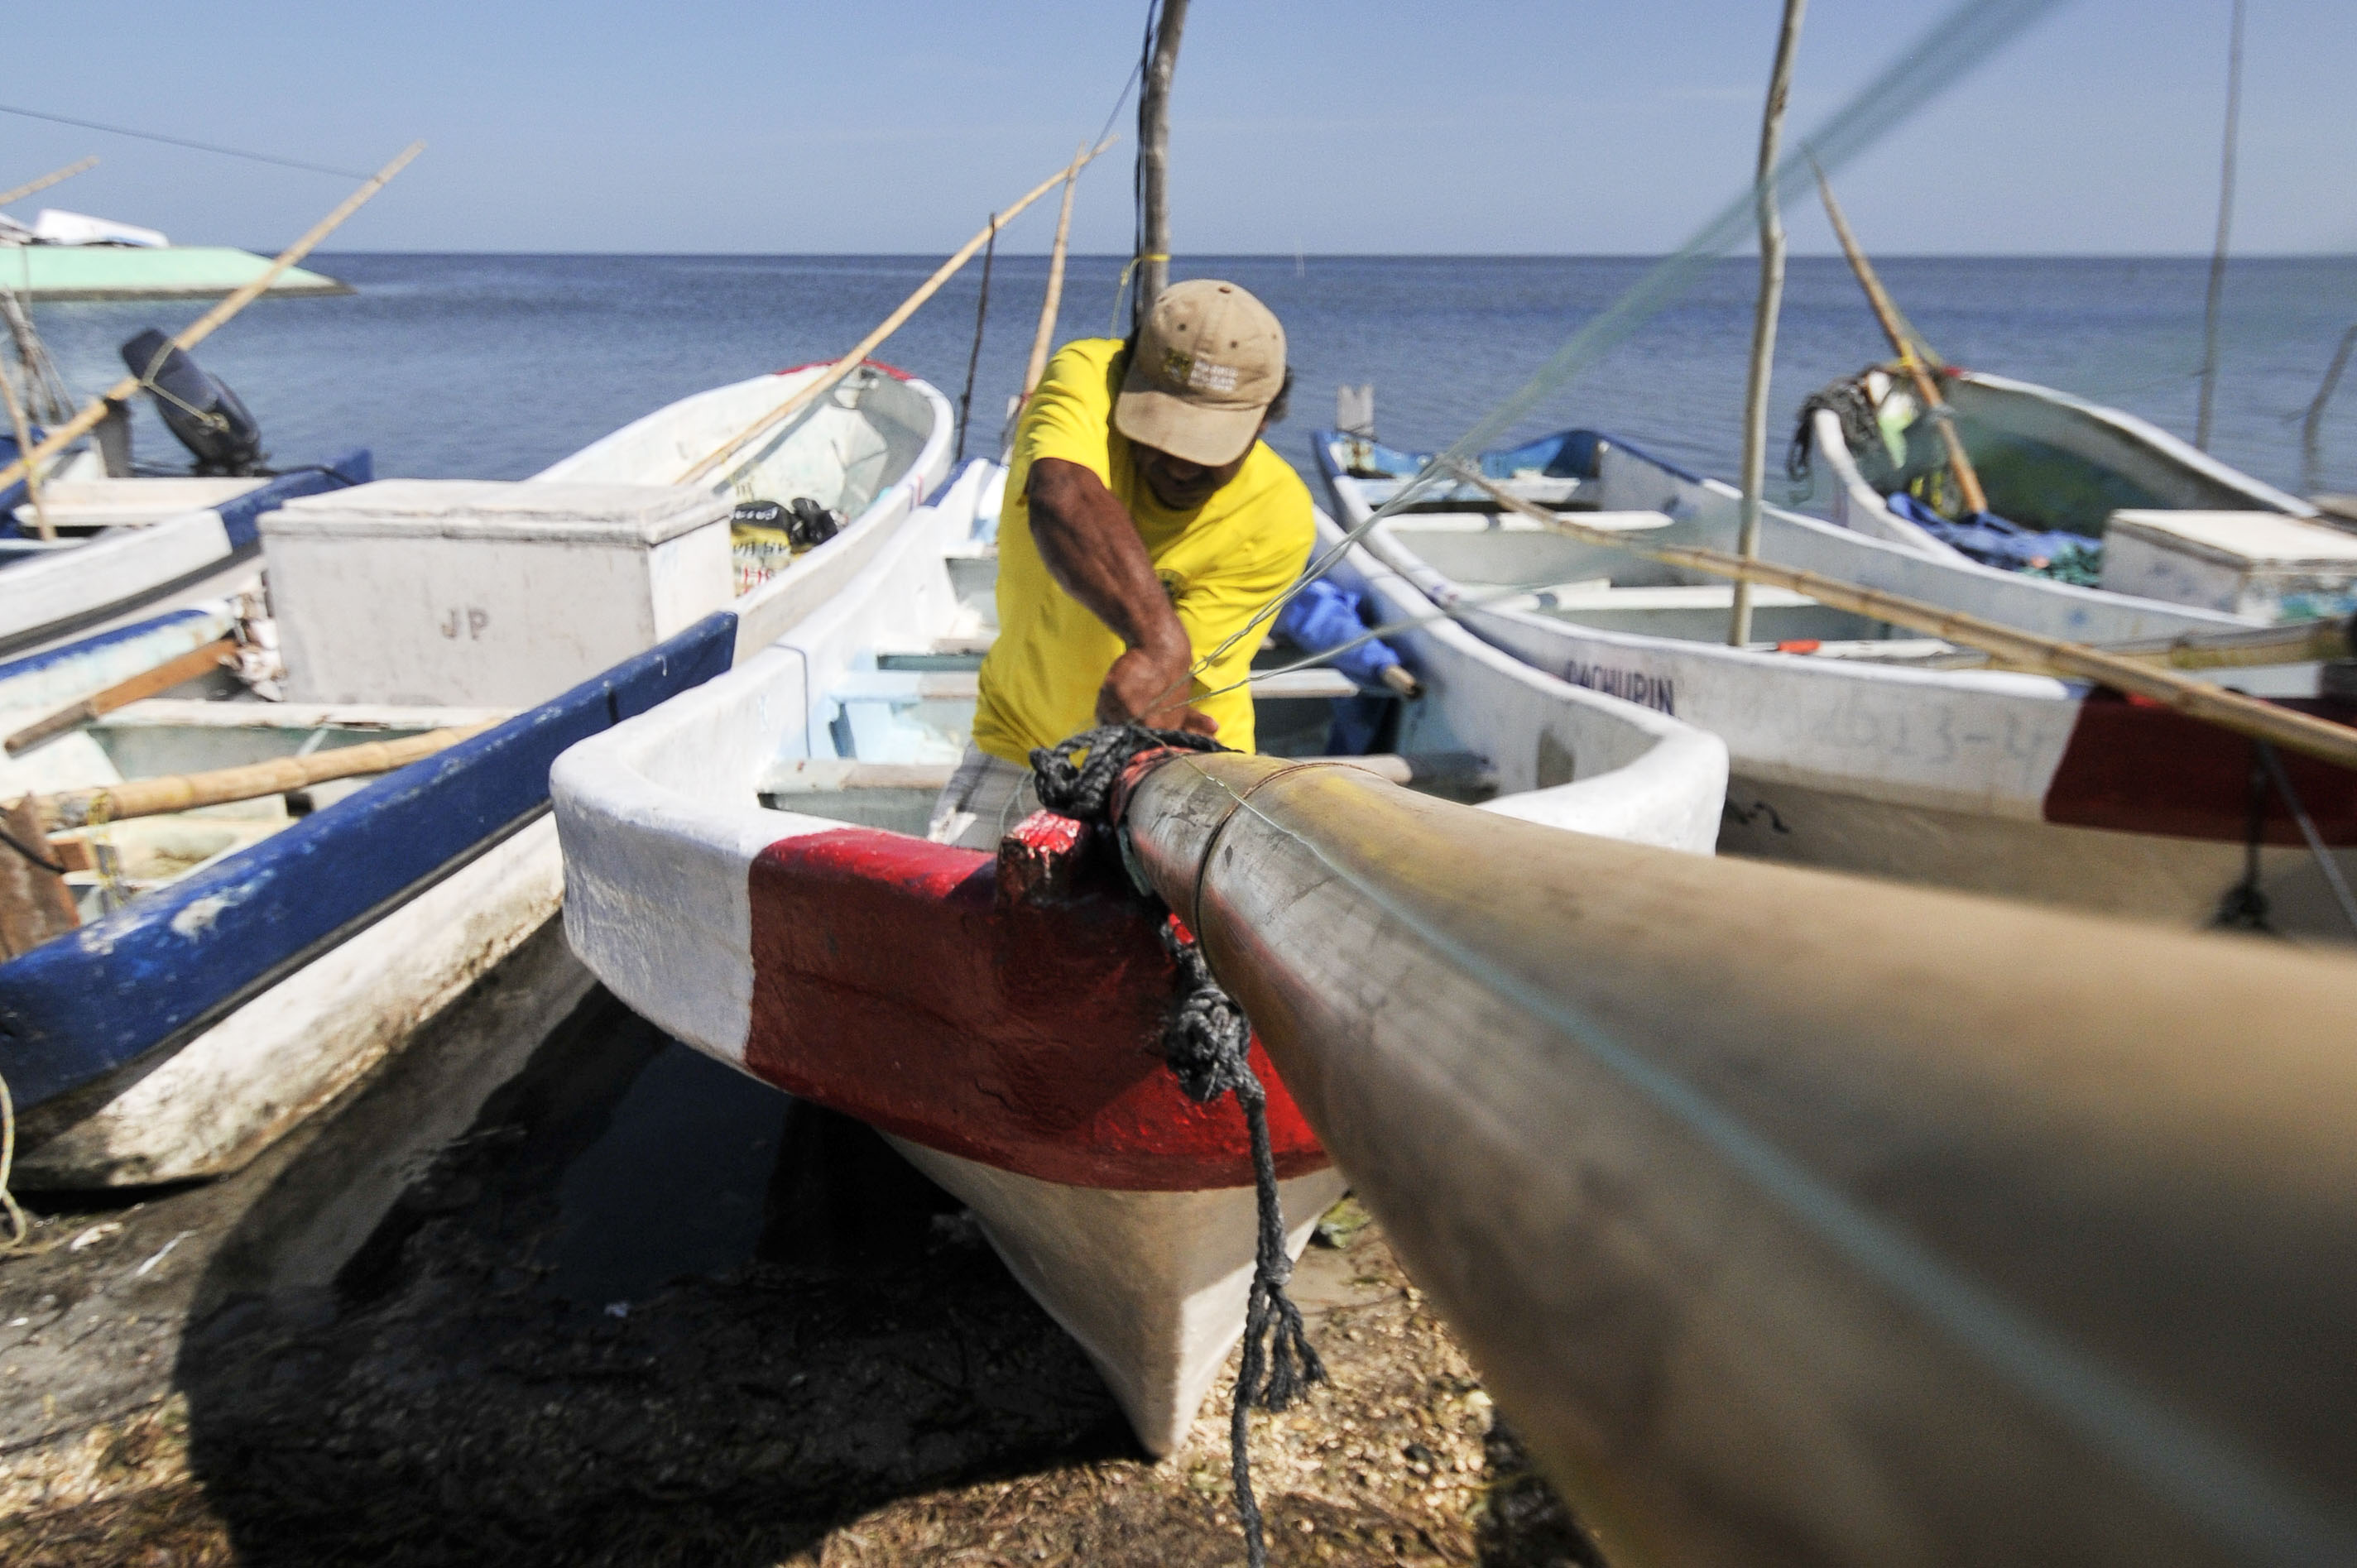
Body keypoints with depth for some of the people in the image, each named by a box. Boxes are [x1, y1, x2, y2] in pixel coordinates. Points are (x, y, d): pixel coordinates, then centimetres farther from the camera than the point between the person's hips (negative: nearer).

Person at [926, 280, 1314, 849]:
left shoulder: (1280, 517, -20)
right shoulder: (1087, 376, -21)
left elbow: (1175, 677, -22)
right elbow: (1061, 502, -44)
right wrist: (1158, 638, -56)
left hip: (1182, 760, 0)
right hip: (1022, 738, 0)